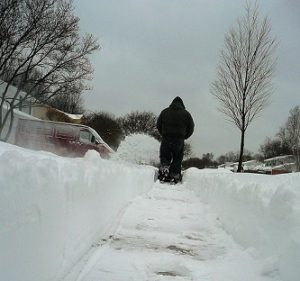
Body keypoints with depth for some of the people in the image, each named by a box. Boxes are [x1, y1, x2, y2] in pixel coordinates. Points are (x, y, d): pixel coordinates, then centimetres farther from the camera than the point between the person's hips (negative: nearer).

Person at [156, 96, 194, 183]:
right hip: (179, 140, 0)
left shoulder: (165, 111, 13)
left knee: (164, 156, 12)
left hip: (166, 139, 1)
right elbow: (191, 128, 10)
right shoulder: (186, 114, 11)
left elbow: (158, 125, 13)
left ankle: (164, 167, -15)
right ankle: (175, 174, 0)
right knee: (177, 158, 10)